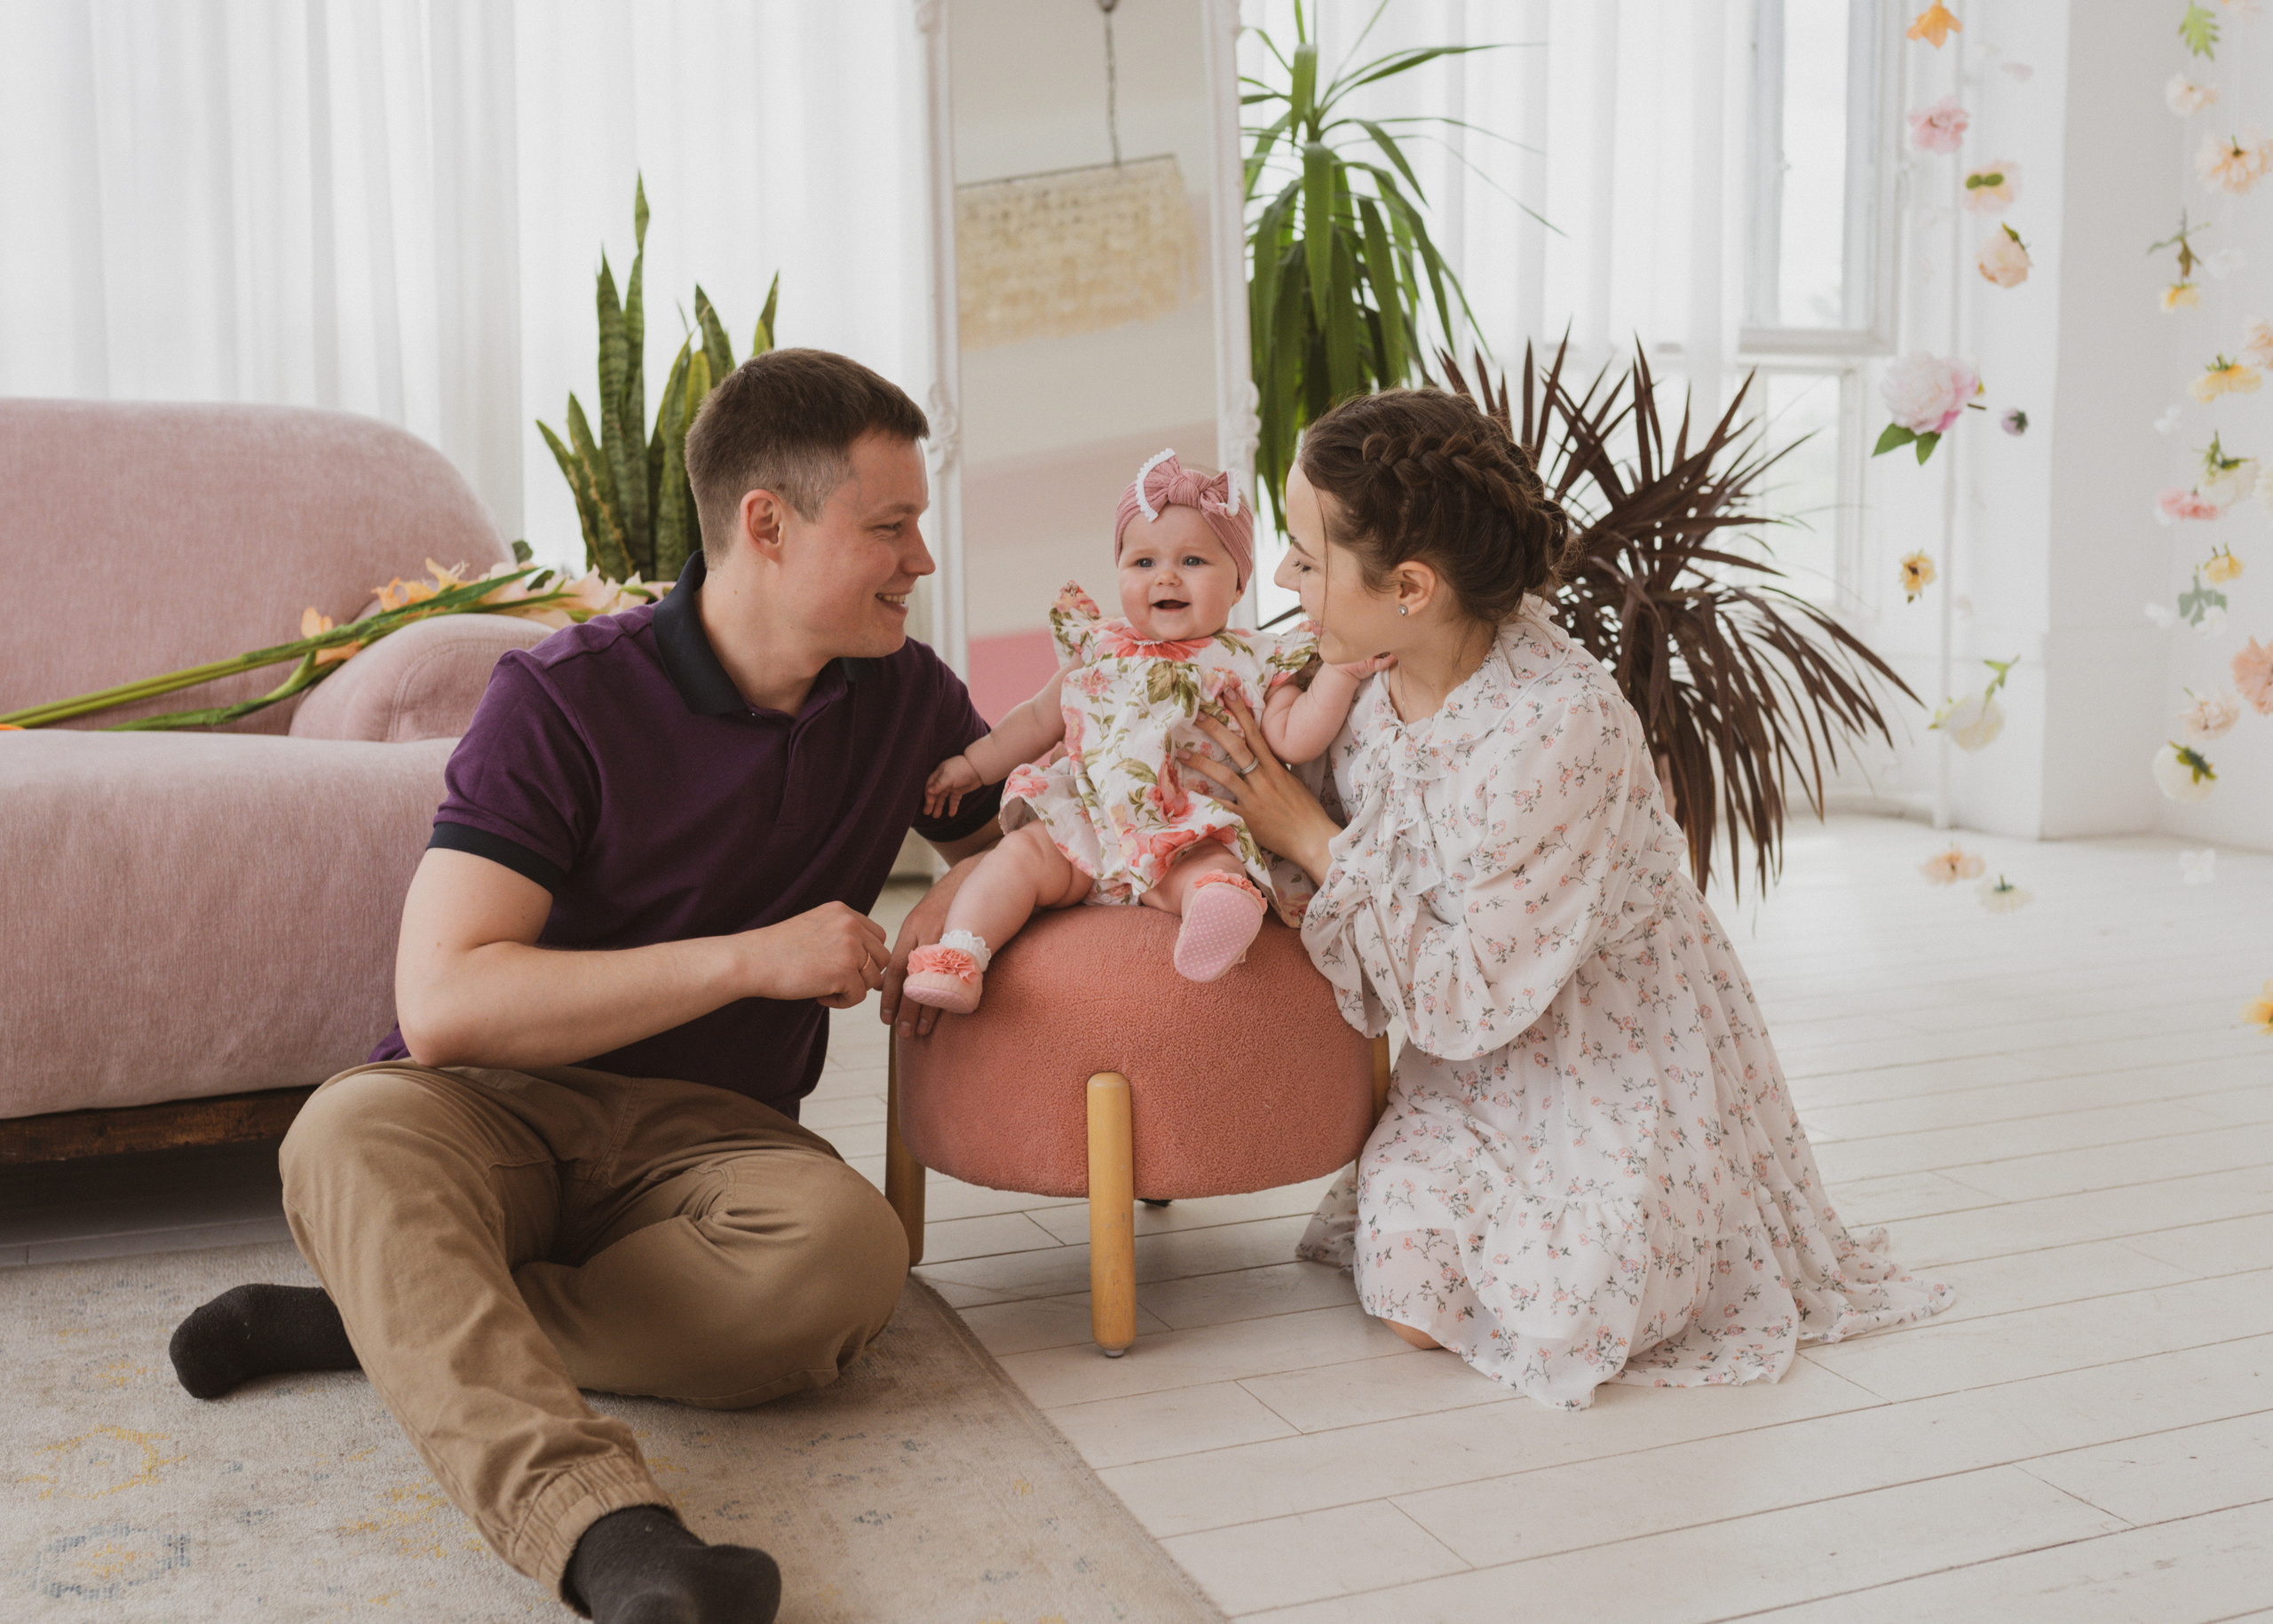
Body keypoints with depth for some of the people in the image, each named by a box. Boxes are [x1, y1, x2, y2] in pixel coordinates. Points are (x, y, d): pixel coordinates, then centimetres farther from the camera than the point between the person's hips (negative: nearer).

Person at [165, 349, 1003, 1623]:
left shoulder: (905, 696, 7)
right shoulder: (566, 699, -10)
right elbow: (442, 1003, -19)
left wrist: (972, 887, -1)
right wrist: (749, 958, -21)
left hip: (706, 1133, 3)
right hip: (498, 1107, -3)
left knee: (848, 1254, -33)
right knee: (355, 1131, -38)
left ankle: (383, 1320, -21)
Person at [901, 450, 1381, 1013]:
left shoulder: (1253, 663, 8)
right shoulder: (1100, 649, 16)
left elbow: (1294, 739, -2)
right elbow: (1039, 719, 27)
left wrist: (1339, 670, -11)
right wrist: (971, 765, 28)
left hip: (1193, 838, -3)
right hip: (1086, 827, 4)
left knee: (1209, 869, -36)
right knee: (1025, 851, -21)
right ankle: (957, 956, -28)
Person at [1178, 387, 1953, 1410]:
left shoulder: (1553, 729, -34)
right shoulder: (1372, 680, -11)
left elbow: (1471, 1001, -29)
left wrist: (1314, 843, -24)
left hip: (1620, 1066, -6)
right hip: (1475, 1067, 6)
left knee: (1553, 1321, -14)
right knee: (1410, 1301, -7)